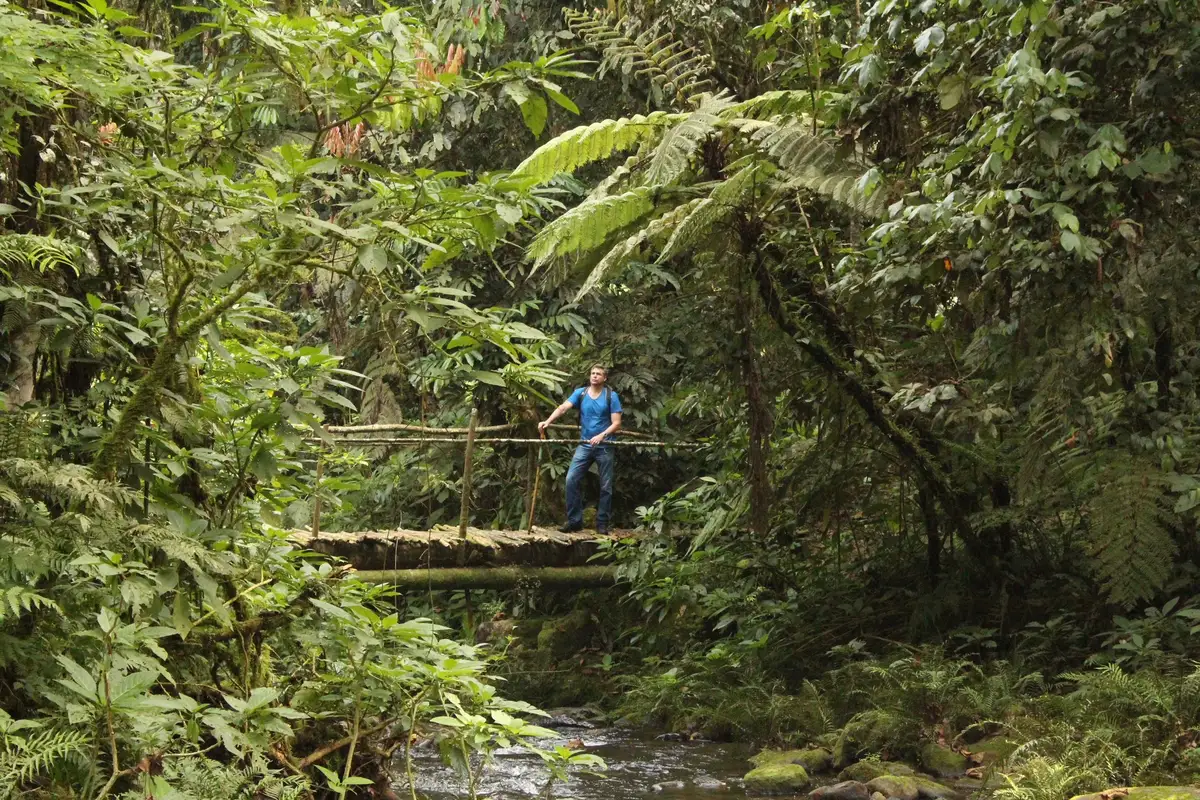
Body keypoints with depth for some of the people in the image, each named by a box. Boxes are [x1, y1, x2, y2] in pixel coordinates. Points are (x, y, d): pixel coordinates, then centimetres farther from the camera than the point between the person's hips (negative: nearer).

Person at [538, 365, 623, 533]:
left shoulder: (611, 396, -4)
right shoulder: (580, 393, 2)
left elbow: (616, 423, -7)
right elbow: (563, 408, -11)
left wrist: (602, 435, -24)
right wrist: (547, 422, -28)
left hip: (604, 446, -2)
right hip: (584, 445, 2)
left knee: (605, 486, 3)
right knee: (571, 479, -8)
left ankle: (602, 524, 12)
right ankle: (574, 521, -1)